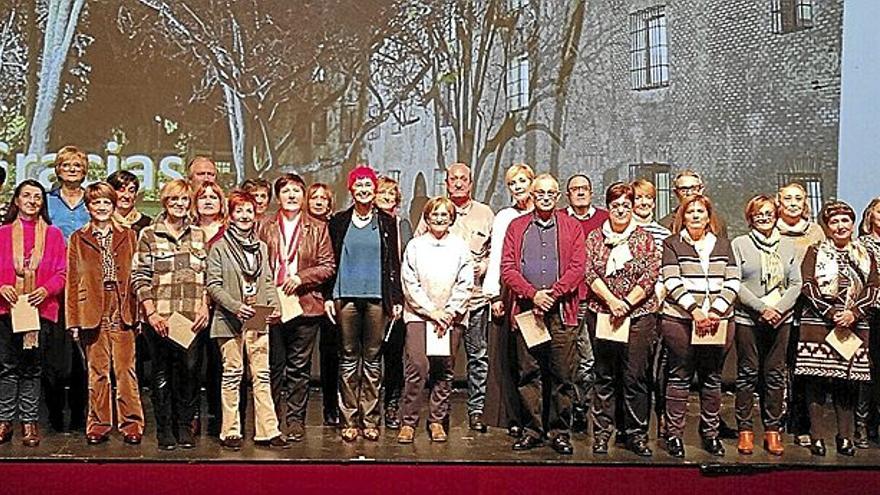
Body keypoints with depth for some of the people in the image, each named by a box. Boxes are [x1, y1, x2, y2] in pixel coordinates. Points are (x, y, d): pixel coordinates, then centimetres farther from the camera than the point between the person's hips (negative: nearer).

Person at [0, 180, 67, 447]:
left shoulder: (54, 234, 8)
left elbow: (62, 273, 4)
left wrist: (46, 290, -13)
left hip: (41, 308, 0)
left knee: (32, 367, 4)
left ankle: (29, 423, 10)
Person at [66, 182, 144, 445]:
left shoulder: (128, 236, 10)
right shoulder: (78, 239, 9)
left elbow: (136, 276, 7)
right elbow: (72, 281, 6)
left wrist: (138, 313, 0)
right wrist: (73, 319, 0)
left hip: (123, 312, 0)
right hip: (93, 313, 0)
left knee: (125, 370, -1)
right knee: (98, 371, 5)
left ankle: (131, 424, 5)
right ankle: (99, 424, 14)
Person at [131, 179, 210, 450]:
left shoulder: (199, 235, 12)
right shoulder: (149, 235, 3)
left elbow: (208, 276, 13)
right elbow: (139, 277, -1)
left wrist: (205, 307, 0)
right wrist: (151, 313, -10)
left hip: (192, 317, 2)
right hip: (160, 317, -2)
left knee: (189, 370, 1)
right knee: (162, 372, 4)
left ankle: (185, 427, 14)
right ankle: (164, 429, 14)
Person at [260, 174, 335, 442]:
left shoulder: (318, 228, 7)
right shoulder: (266, 228, 9)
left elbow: (328, 266, 2)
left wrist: (301, 277, -11)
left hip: (305, 305, -1)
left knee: (299, 366, 4)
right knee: (273, 365, 7)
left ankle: (295, 419, 12)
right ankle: (271, 419, 17)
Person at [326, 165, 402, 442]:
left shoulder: (386, 222, 9)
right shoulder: (339, 222, 8)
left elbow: (394, 263, 9)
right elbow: (330, 262, 8)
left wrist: (397, 299, 3)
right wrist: (328, 296, 1)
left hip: (377, 297, 0)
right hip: (346, 296, 0)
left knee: (373, 357, 3)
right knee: (349, 357, 2)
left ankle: (370, 419, 8)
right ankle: (349, 420, 6)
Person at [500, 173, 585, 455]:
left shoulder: (572, 227, 10)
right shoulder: (517, 227, 12)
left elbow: (578, 268, 0)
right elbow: (507, 268, 3)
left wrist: (552, 294, -11)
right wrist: (533, 295, -10)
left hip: (561, 311, -1)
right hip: (525, 310, 1)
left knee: (562, 375, 0)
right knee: (528, 373, 3)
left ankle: (560, 433, 8)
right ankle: (532, 430, 11)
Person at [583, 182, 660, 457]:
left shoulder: (645, 239, 6)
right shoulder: (594, 238, 9)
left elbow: (650, 276, -2)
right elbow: (590, 273, 0)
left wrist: (626, 303, -12)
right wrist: (611, 300, -14)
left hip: (639, 314, -1)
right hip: (601, 313, 1)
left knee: (635, 376, 0)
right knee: (604, 375, 6)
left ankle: (637, 434, 8)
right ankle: (601, 432, 12)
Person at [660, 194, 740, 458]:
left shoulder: (723, 245, 14)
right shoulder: (672, 244, 5)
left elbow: (732, 282, 6)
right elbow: (672, 282, -6)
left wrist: (715, 311, -8)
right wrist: (695, 310, -15)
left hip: (718, 320, 3)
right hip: (679, 319, -3)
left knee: (712, 377, 7)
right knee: (680, 375, 0)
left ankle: (711, 433, 16)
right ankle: (674, 434, 6)